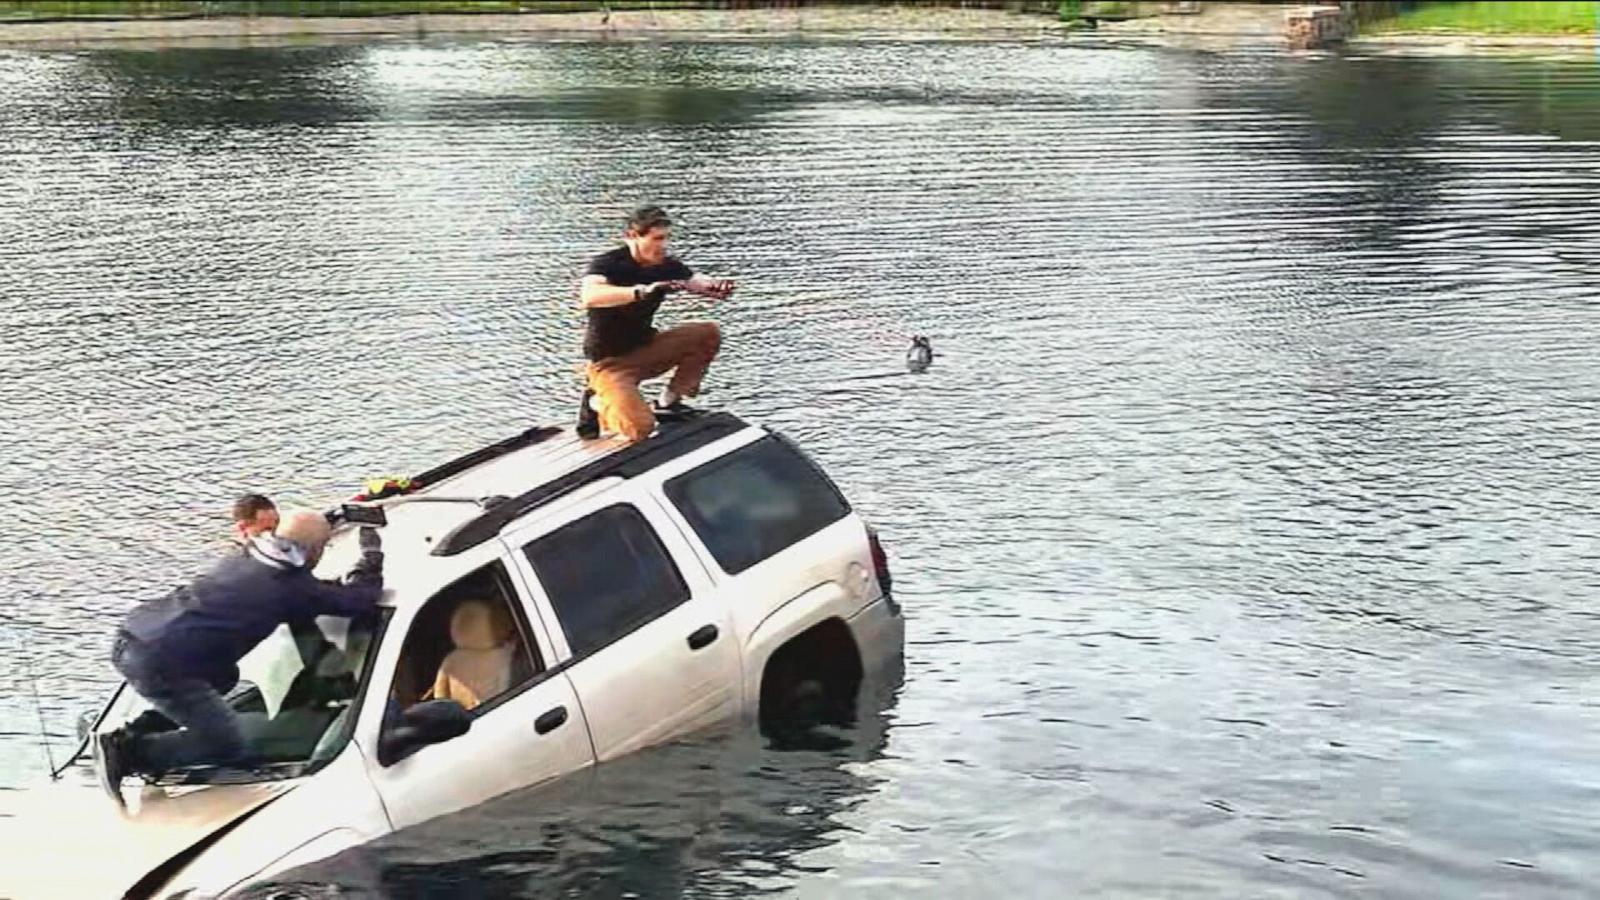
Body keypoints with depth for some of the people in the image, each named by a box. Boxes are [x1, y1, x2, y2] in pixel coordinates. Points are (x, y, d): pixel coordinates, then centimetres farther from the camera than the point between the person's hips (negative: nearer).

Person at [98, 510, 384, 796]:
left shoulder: (237, 561, 20)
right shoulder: (294, 588, -3)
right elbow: (362, 598, 4)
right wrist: (372, 553, 20)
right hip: (159, 665, -9)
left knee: (225, 675, 30)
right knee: (228, 746, 2)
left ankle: (140, 732, 20)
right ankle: (128, 752, -5)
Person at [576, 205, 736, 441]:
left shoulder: (666, 266, -2)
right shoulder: (608, 264, -21)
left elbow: (699, 282, -9)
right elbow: (589, 298, -40)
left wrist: (716, 286, -34)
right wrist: (642, 291, -51)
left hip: (645, 350, 6)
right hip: (610, 362, -6)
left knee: (708, 334, -8)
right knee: (639, 428, -27)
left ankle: (669, 402, 4)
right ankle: (597, 403, 5)